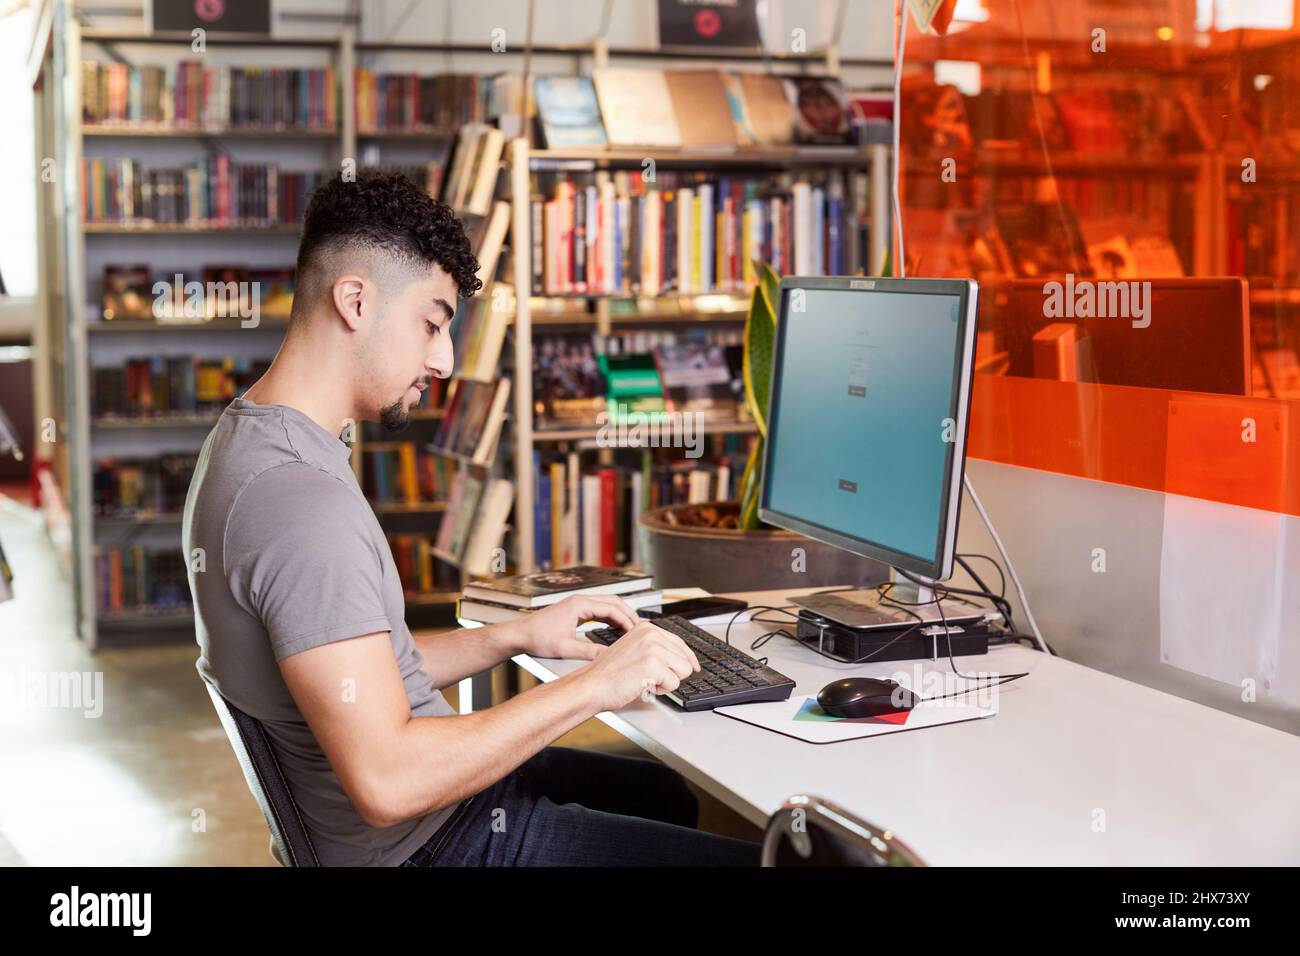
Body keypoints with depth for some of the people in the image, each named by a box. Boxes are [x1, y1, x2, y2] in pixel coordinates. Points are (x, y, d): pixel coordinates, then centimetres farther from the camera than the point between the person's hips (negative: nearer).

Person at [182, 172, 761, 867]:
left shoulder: (243, 438, 6)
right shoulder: (303, 503, -28)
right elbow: (387, 782, -32)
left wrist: (513, 638, 5)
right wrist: (590, 686, -24)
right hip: (432, 841, -10)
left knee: (668, 795, 30)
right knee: (760, 855, -6)